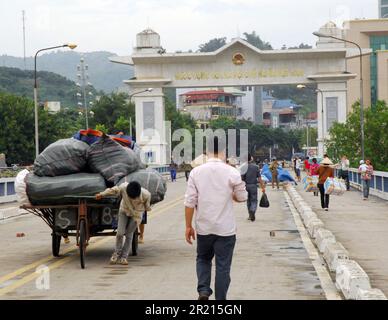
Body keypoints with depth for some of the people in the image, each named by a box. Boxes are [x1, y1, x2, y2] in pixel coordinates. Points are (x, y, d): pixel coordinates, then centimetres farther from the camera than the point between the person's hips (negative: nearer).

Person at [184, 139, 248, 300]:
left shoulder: (196, 172, -5)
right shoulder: (232, 172, -9)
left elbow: (189, 202, -5)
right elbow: (242, 197, 2)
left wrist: (188, 226, 4)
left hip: (203, 228, 2)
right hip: (226, 228, -2)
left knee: (203, 259, 22)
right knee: (223, 266, 9)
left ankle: (203, 290, 4)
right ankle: (220, 299, 12)